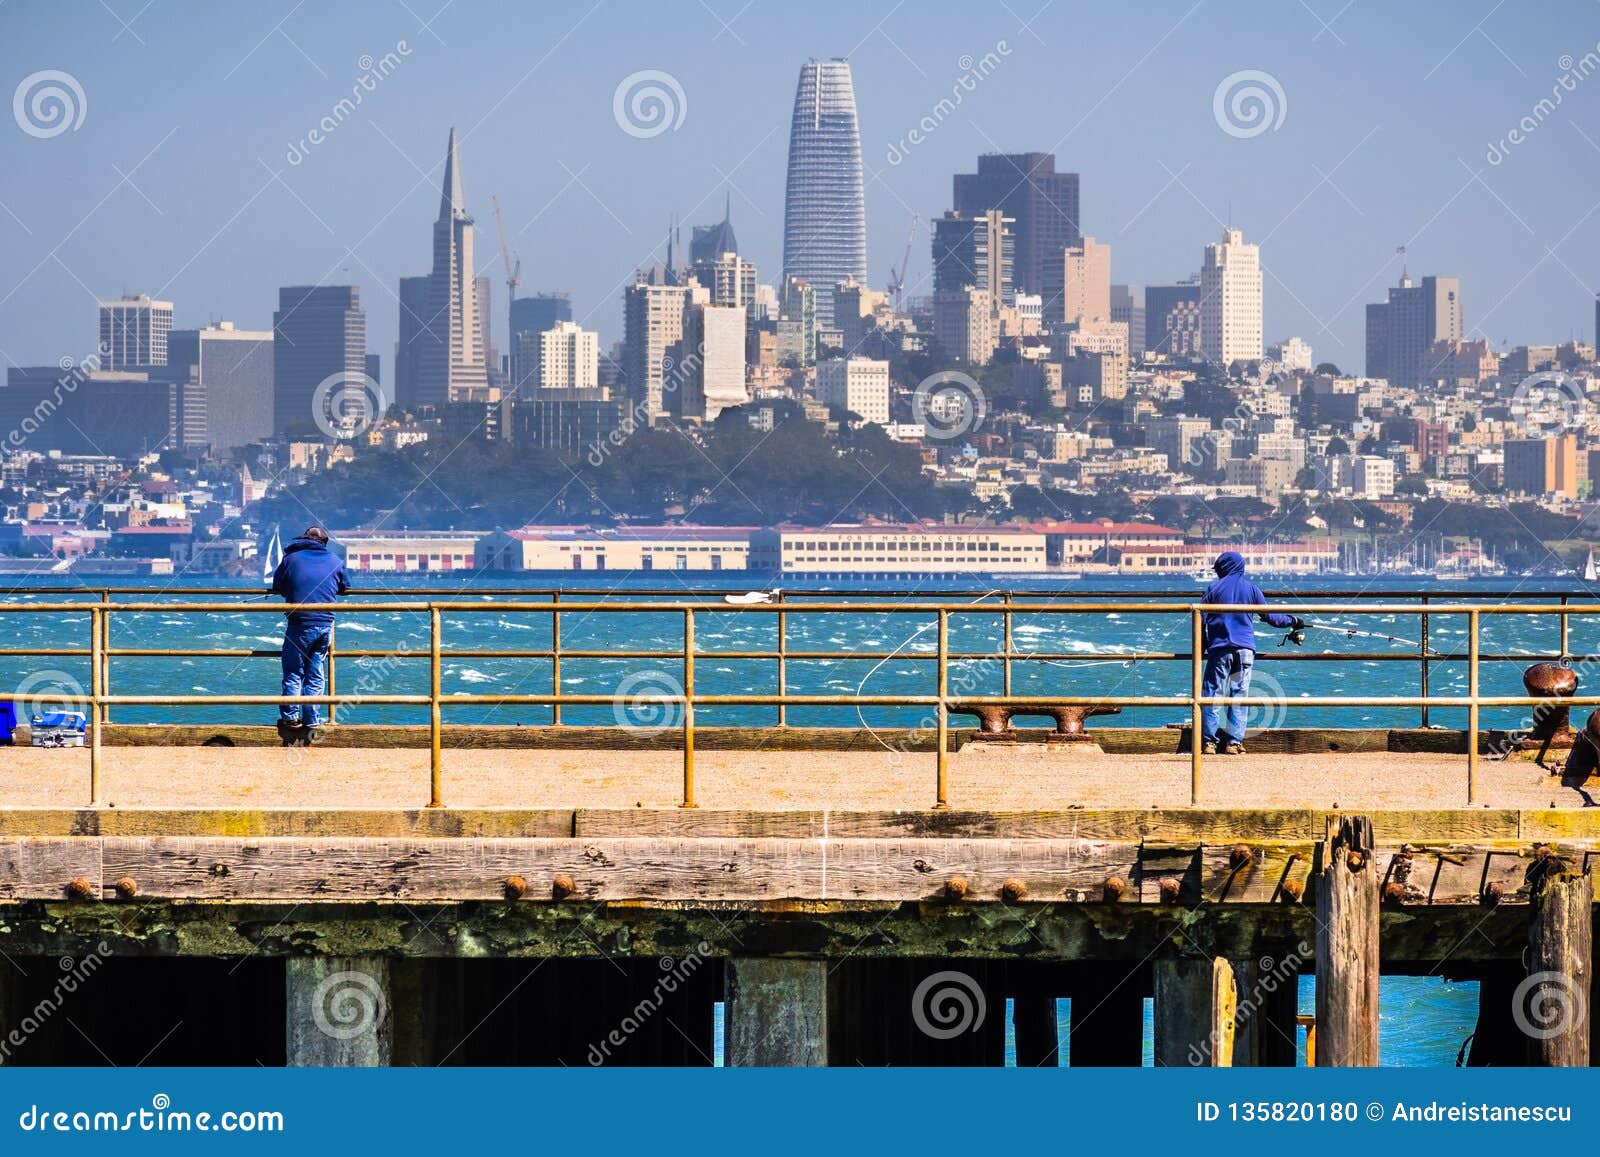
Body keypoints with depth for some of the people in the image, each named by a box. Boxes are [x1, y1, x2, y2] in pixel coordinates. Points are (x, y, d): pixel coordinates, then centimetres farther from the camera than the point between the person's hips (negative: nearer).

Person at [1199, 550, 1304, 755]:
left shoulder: (1214, 589, 2)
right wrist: (1292, 621, 26)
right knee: (1239, 696, 4)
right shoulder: (1251, 588, 6)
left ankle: (1208, 741, -4)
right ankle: (1234, 742, -1)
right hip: (1245, 650, 2)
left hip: (1219, 649, -2)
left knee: (1211, 694, 1)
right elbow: (1269, 616, 10)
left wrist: (1201, 646, 14)